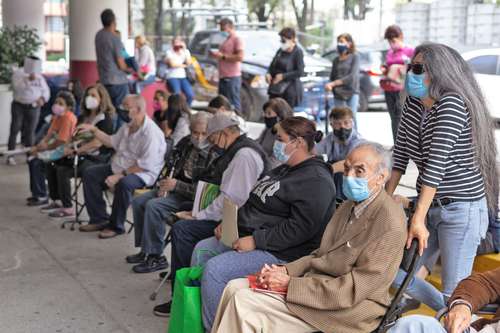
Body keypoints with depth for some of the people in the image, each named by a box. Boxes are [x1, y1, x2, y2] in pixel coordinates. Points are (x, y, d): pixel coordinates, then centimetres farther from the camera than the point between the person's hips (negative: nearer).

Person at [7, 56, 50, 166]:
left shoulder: (39, 76, 10)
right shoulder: (18, 73, -2)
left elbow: (46, 91, 9)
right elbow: (17, 87, -18)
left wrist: (42, 98, -11)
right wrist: (28, 79, -28)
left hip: (34, 107, 3)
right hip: (19, 106, -3)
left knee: (30, 131, 3)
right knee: (15, 130, -5)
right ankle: (10, 156, -2)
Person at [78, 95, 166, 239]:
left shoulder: (151, 133, -22)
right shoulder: (128, 127, 8)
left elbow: (145, 165, -25)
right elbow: (111, 141, 25)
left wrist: (120, 175, -25)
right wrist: (93, 129, 14)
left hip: (143, 173, -9)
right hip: (120, 167, 9)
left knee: (123, 183, -39)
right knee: (90, 173, 1)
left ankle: (116, 226, -18)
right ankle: (99, 220, 2)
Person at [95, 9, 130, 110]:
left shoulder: (98, 35, 5)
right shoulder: (115, 39, -16)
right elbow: (121, 65, -12)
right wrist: (128, 69, 7)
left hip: (103, 80, 7)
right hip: (118, 81, -7)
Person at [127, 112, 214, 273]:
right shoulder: (186, 143, 4)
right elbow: (172, 166, 20)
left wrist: (176, 186, -25)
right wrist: (165, 184, 2)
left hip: (192, 198, -9)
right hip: (175, 187, 9)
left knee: (153, 206, -24)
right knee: (138, 202, 3)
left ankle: (156, 257, -14)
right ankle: (145, 249, 12)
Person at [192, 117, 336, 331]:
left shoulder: (316, 181, -18)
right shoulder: (285, 170, 15)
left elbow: (300, 228, -27)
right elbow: (256, 205, 22)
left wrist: (256, 241, -26)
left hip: (278, 253, -11)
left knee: (214, 269, -23)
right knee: (201, 250, 9)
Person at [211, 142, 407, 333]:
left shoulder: (390, 223, -18)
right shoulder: (349, 206, 12)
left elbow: (357, 288, -21)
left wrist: (290, 284, -20)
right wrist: (286, 270, -3)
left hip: (347, 307, -9)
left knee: (244, 302, -17)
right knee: (235, 288, 1)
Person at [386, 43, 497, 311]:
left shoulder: (452, 103, -18)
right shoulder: (413, 103, 4)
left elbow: (437, 163, -24)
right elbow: (401, 154, 8)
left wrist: (418, 218, -26)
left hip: (462, 209, -8)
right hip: (430, 205, 8)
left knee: (454, 293, -6)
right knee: (395, 270, 11)